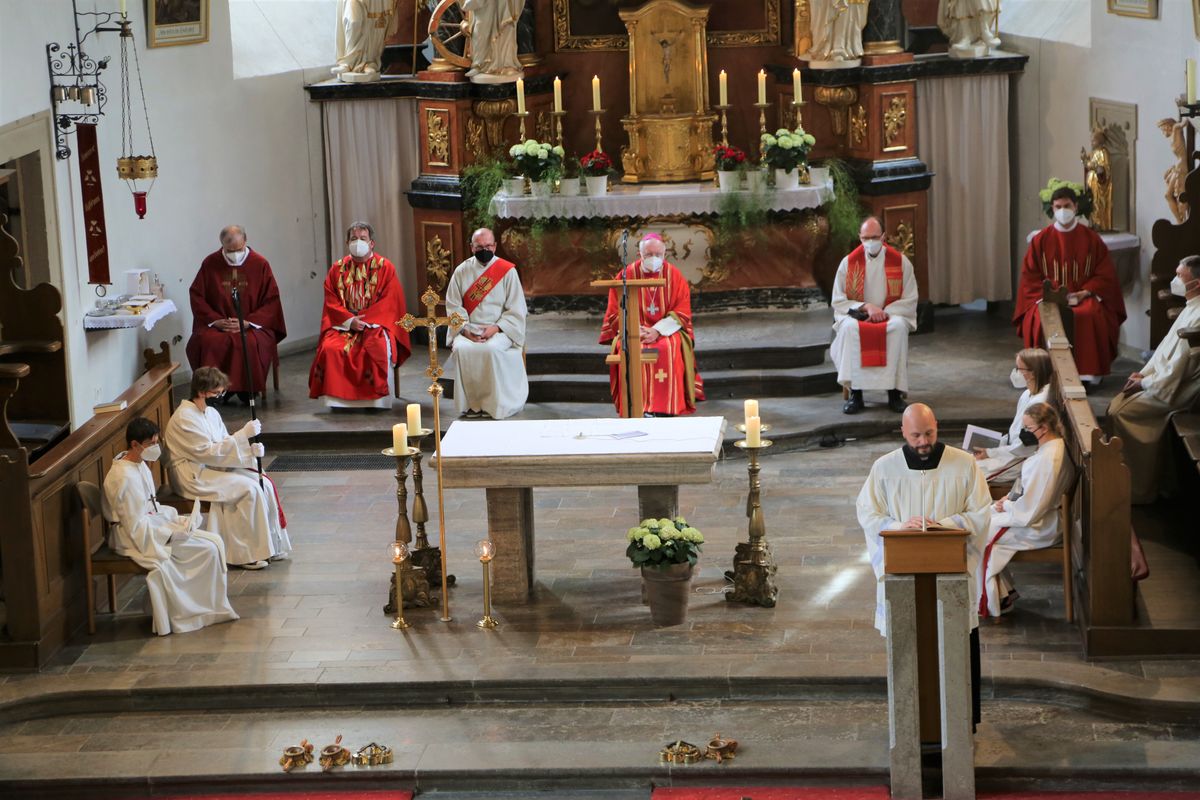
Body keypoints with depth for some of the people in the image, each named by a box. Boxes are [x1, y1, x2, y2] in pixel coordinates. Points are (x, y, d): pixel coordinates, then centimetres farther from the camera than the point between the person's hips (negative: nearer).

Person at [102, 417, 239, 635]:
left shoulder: (138, 466, 8)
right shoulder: (124, 478, -24)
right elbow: (136, 528, -23)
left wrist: (177, 520, 1)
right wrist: (174, 532, -18)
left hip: (152, 524, 10)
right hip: (137, 540, -10)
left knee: (214, 542, 0)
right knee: (208, 549, -15)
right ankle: (210, 610, 0)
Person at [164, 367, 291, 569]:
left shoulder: (211, 413, 10)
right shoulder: (184, 418, -19)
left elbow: (225, 445, 12)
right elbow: (209, 452, -24)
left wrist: (250, 449, -9)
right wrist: (244, 434, -25)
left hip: (214, 467, 9)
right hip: (194, 476, -9)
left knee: (264, 484, -8)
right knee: (249, 489, -23)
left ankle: (270, 546, 0)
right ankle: (246, 555, -15)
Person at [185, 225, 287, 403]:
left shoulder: (260, 264, 2)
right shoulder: (210, 263, 4)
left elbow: (271, 301, 1)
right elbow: (197, 296, 6)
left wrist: (249, 322, -12)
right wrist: (215, 320, -9)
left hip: (252, 326, -1)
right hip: (217, 325, 1)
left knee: (251, 343, -36)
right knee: (206, 342, -33)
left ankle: (247, 389, -16)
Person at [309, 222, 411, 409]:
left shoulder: (385, 267, 3)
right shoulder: (338, 269, 11)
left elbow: (389, 302, -5)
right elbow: (331, 302, 4)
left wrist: (364, 320, -16)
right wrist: (350, 320, -14)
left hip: (376, 324, -2)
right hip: (343, 325, 2)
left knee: (377, 349, -34)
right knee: (330, 349, -28)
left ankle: (376, 401, -23)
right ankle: (338, 399, -19)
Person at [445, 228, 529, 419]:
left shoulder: (507, 271, 0)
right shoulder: (461, 271, 6)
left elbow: (516, 309, -2)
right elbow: (453, 305, 5)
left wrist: (495, 328, -15)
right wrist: (466, 329, -11)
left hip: (499, 330, -2)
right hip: (468, 329, 2)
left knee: (491, 349, -34)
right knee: (462, 349, -31)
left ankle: (495, 404, -22)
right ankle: (471, 403, -20)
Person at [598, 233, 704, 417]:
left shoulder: (674, 276, 0)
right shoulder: (626, 276, 0)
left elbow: (682, 313, -2)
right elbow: (616, 313, 2)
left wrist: (657, 330, -16)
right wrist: (635, 330, -16)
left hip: (667, 330, 0)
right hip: (633, 331, 0)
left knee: (668, 349, -33)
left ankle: (666, 408, -33)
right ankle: (638, 407, -34)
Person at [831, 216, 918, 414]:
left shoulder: (900, 262, 0)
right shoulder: (849, 263, 1)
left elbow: (909, 301, 0)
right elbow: (838, 302, 0)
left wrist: (885, 312, -16)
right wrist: (866, 307, -16)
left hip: (891, 316, 0)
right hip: (856, 316, 0)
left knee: (899, 326, -36)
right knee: (849, 328, -35)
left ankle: (895, 392, -31)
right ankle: (855, 393, -33)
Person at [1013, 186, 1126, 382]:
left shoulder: (1091, 239, 4)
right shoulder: (1041, 239, 5)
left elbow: (1105, 275, 4)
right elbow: (1030, 276, 5)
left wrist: (1085, 292, -12)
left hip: (1083, 297, 0)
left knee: (1090, 317, -34)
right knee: (1042, 320, -33)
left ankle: (1088, 373, -26)